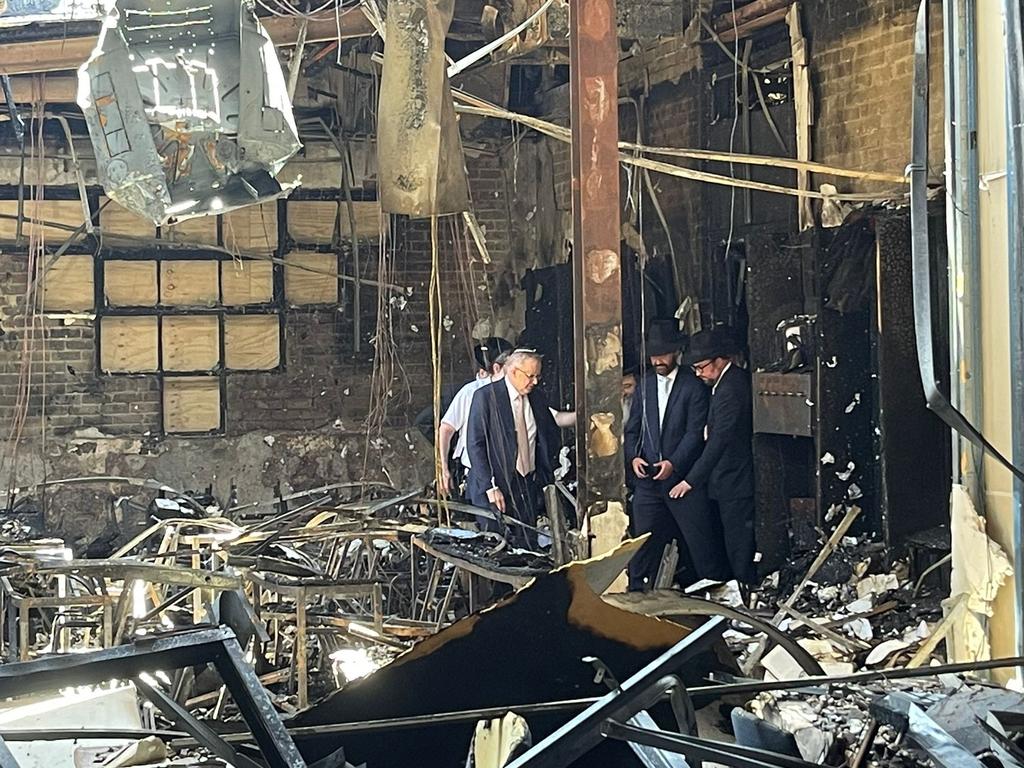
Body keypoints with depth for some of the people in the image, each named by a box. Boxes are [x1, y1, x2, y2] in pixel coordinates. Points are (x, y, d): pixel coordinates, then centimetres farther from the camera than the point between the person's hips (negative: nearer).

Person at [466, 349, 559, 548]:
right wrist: (490, 487, -17)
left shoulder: (536, 397, 9)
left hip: (529, 485, 5)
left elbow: (551, 435, 23)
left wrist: (546, 475, 13)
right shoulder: (486, 396, -8)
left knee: (527, 546, 1)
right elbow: (475, 444, -12)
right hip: (496, 485, -5)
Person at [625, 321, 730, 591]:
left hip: (681, 476, -4)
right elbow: (632, 428, 13)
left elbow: (695, 433, -9)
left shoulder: (693, 387, -4)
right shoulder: (645, 385, 12)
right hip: (647, 477, 4)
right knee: (643, 539, 5)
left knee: (699, 539, 1)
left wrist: (673, 463, -18)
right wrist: (633, 457, -4)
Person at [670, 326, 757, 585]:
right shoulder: (738, 379, 10)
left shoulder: (730, 390, -21)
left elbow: (719, 441, -22)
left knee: (739, 547, -3)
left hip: (734, 484, -10)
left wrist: (691, 480, -17)